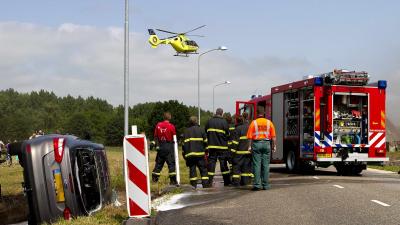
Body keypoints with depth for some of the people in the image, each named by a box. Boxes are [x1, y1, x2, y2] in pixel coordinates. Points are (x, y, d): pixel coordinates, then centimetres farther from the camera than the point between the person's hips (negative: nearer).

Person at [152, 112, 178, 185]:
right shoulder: (171, 126, -9)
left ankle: (154, 179, 16)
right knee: (171, 163, -1)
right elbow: (174, 138, -4)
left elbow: (155, 136, 8)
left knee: (159, 162, 13)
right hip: (169, 146, -4)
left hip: (160, 146, 4)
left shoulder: (158, 125, 4)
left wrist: (157, 145, 14)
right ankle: (173, 180, -3)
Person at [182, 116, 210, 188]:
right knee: (203, 170, 2)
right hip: (200, 153, -2)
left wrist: (184, 154, 16)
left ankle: (193, 186, 2)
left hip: (189, 154, 2)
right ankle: (205, 185, -6)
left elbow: (184, 144, 11)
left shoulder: (186, 131, 12)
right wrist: (207, 152, 10)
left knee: (192, 170, 6)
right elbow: (205, 142, 3)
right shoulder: (201, 130, 4)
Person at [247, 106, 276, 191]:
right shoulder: (269, 122, 4)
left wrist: (250, 146, -1)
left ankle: (257, 184, -4)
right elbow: (273, 136, 1)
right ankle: (265, 184, 7)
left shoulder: (254, 122, -1)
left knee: (257, 165, -1)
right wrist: (274, 146, 7)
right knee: (266, 165, 5)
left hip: (256, 143, -1)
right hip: (266, 143, 2)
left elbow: (250, 137, -5)